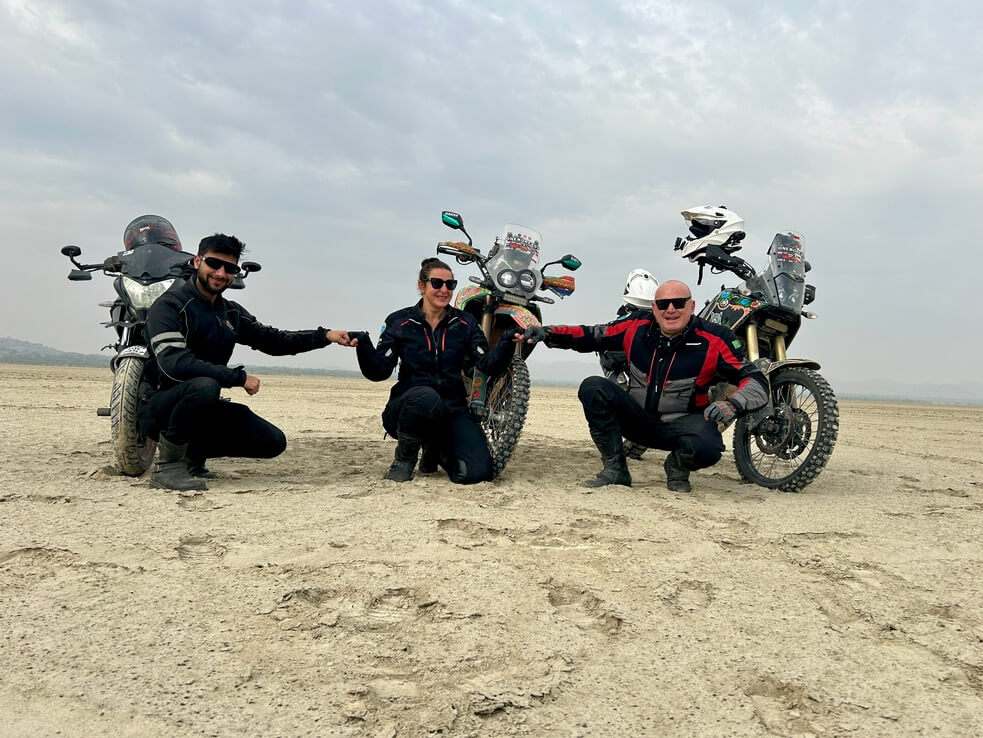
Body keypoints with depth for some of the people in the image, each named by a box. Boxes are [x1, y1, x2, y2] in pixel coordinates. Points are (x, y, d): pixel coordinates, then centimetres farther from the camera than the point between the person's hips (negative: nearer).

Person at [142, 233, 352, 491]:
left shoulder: (232, 313, 11)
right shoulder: (169, 305, -13)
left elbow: (273, 340, 17)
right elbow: (174, 364, -27)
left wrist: (325, 335, 4)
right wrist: (239, 377, -25)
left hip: (203, 409, 7)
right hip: (160, 408, -7)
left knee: (273, 442, -4)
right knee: (205, 386, -39)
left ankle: (193, 451, 11)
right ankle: (168, 463, -17)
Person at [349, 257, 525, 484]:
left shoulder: (465, 322, 7)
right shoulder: (399, 322, 2)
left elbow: (488, 365, -4)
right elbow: (378, 371, -7)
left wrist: (508, 342, -23)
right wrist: (363, 344, -27)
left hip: (452, 409, 3)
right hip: (407, 405, -2)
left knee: (478, 472, -19)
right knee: (424, 397, -40)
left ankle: (434, 448, 16)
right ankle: (404, 457, -8)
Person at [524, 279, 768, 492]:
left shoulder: (713, 341, -14)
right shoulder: (637, 326, -8)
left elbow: (756, 380, -14)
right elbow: (590, 336, 1)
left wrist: (732, 404, -35)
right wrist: (548, 333, -14)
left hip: (682, 424, -2)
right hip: (637, 419, 3)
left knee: (707, 448, -36)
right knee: (593, 388, -21)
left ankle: (677, 466, 5)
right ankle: (615, 469, -7)